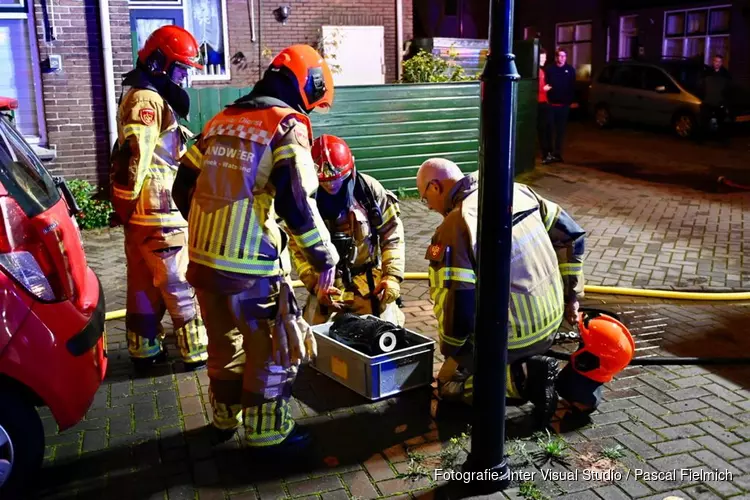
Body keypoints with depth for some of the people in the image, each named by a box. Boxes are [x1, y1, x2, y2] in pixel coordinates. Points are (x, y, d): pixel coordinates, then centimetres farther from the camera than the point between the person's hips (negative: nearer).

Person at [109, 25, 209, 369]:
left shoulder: (147, 98, 19)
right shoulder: (148, 101, -16)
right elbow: (131, 156, -25)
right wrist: (125, 205, -15)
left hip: (143, 213, 10)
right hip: (158, 213, -10)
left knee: (145, 284, 14)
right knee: (181, 285, -1)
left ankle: (144, 350, 24)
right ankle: (198, 351, 9)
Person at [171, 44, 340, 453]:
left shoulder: (222, 120, 13)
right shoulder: (287, 126, -7)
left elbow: (184, 186, 15)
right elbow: (296, 203, -17)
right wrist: (324, 256, -8)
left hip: (204, 259, 7)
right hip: (252, 266, -7)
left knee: (224, 343, 23)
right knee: (273, 350, 10)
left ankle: (225, 419, 39)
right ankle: (267, 433, 20)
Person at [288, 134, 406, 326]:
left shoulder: (370, 189, -11)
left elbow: (392, 234, -4)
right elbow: (299, 249, -8)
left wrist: (392, 276, -11)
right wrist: (315, 283, -19)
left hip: (370, 280, 0)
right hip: (328, 283, 0)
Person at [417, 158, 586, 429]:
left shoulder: (454, 226, -21)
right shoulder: (517, 190, 1)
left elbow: (458, 304, -22)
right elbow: (571, 235, 9)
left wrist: (449, 348, -2)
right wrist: (570, 297, 17)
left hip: (513, 337, -8)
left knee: (449, 384, 15)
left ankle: (524, 379, -6)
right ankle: (530, 366, 9)